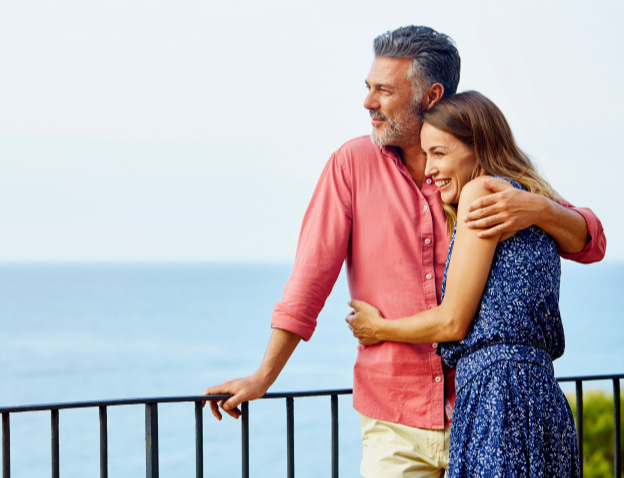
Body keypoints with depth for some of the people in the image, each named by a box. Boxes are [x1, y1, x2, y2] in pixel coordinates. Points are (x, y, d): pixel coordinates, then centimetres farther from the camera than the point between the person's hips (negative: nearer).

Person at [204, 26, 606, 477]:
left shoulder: (486, 172, 2)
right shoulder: (353, 164, 0)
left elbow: (590, 244, 1)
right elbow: (311, 277, 0)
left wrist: (539, 209, -20)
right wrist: (263, 376, -4)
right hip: (394, 426, 0)